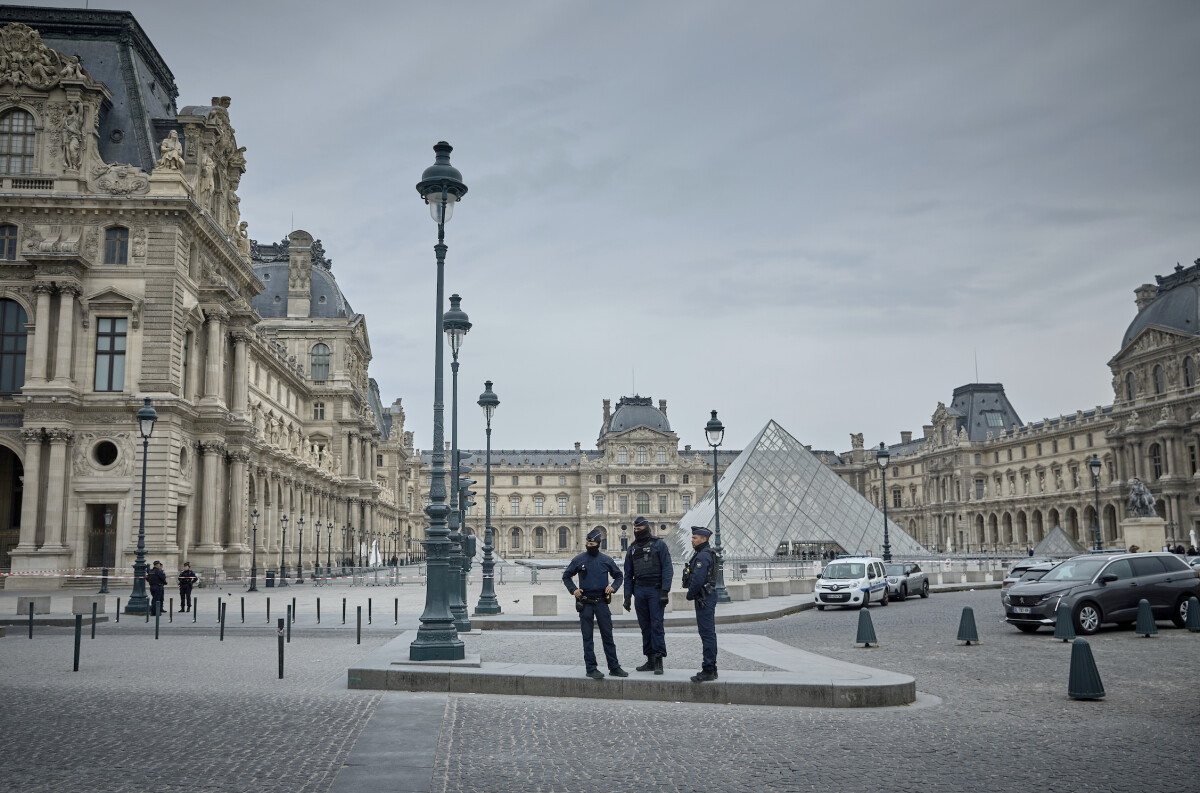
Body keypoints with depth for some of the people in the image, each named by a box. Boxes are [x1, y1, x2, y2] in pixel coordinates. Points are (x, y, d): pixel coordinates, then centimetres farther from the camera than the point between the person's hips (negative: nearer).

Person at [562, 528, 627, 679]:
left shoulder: (606, 560, 5)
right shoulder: (579, 560, 1)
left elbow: (619, 575, 17)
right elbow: (566, 576, 11)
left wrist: (613, 587, -2)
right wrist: (573, 590, -3)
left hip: (602, 602, 1)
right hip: (585, 604, -1)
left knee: (608, 636, 4)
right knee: (587, 638, 1)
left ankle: (614, 667, 10)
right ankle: (591, 668, 5)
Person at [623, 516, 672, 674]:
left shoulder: (659, 544, -1)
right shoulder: (633, 548, 15)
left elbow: (667, 569, -6)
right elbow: (628, 574, 17)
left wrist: (665, 591, -15)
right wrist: (627, 596, 10)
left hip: (655, 590, -5)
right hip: (639, 590, 5)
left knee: (656, 625, -9)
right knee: (645, 626, 6)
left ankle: (659, 661, -7)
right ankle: (650, 660, 11)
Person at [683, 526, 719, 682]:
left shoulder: (703, 556, -17)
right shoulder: (707, 554, 17)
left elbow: (698, 579, -22)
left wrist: (690, 595, -9)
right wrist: (693, 595, 14)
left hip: (704, 599, -11)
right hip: (706, 598, 11)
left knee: (707, 634, -9)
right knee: (709, 634, 14)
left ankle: (708, 671, -8)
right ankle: (711, 669, 19)